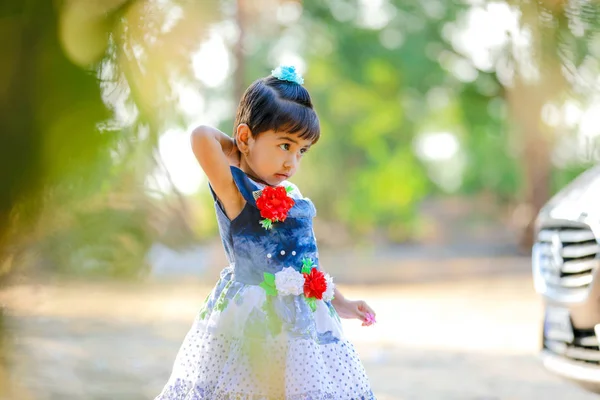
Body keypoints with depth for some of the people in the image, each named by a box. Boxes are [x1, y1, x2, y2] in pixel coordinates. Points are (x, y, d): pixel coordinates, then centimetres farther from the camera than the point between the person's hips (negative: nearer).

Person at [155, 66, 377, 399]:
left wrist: (340, 302, 23)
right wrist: (239, 147, -5)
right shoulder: (235, 193, -11)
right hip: (254, 320, -7)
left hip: (303, 319, 8)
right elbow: (202, 136, -25)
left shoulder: (291, 196, 12)